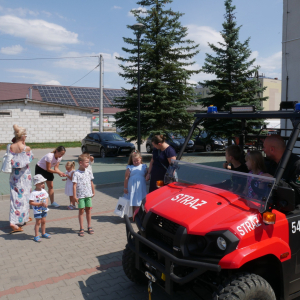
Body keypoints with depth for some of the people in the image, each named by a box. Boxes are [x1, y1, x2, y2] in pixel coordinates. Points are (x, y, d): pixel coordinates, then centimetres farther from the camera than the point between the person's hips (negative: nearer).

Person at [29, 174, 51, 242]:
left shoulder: (43, 191, 3)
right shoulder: (33, 193, -19)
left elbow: (46, 198, 13)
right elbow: (31, 202, -21)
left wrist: (46, 204, -8)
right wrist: (40, 204, -24)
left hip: (44, 209, 6)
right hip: (37, 210, -6)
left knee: (43, 221, 16)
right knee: (38, 222, 1)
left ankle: (43, 233, 32)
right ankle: (36, 236, 12)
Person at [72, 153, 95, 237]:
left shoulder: (89, 172, 4)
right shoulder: (76, 173, -11)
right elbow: (74, 185, -11)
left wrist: (93, 192, 16)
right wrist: (75, 196, -14)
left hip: (88, 195, 4)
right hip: (80, 195, -4)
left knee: (88, 210, 10)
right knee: (81, 211, 2)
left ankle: (89, 227, 22)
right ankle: (81, 228, 13)